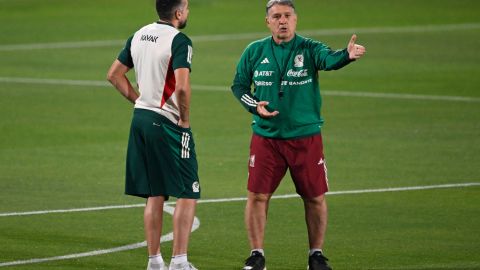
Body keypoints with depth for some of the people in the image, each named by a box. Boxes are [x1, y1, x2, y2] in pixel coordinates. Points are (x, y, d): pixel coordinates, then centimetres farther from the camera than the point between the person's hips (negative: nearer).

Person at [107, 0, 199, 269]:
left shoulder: (139, 35, 10)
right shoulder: (179, 41, -15)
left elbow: (114, 74, 16)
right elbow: (181, 87, -25)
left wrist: (139, 99, 15)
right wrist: (185, 118, -11)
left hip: (141, 117, 8)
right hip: (168, 123, -8)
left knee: (154, 196, 13)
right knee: (187, 194, 0)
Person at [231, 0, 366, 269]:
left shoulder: (309, 49, -4)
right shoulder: (254, 52, 3)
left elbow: (329, 59, -25)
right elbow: (239, 85, 12)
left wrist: (348, 55, -48)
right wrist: (255, 105, -8)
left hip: (306, 137, -1)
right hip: (266, 137, 1)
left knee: (316, 197, 4)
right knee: (258, 195, -2)